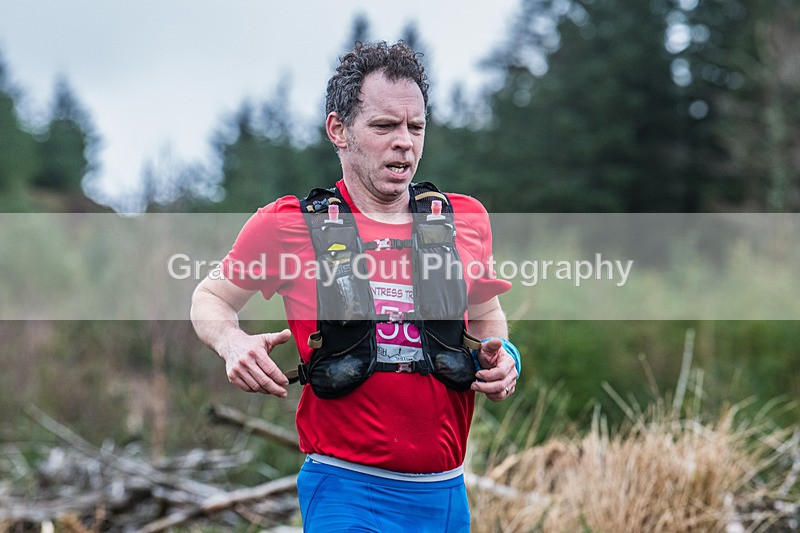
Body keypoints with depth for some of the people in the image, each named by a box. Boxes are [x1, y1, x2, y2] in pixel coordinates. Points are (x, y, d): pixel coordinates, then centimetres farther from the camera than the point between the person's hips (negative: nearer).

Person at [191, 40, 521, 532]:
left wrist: (501, 357, 3)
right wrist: (234, 344, -8)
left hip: (446, 492, 4)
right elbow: (211, 298, 13)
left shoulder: (466, 220, 7)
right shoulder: (287, 225, -2)